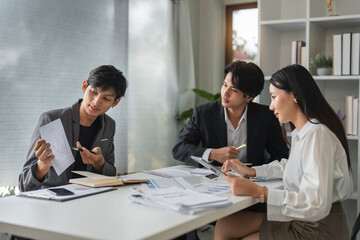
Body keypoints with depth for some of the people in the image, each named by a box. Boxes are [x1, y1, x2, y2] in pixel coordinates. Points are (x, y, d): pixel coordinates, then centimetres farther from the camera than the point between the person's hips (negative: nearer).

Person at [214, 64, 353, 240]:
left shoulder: (317, 134, -24)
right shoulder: (300, 132, 8)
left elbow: (316, 205, -30)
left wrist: (257, 191, -31)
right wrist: (250, 171, 20)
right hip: (299, 221, 9)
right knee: (224, 225, 3)